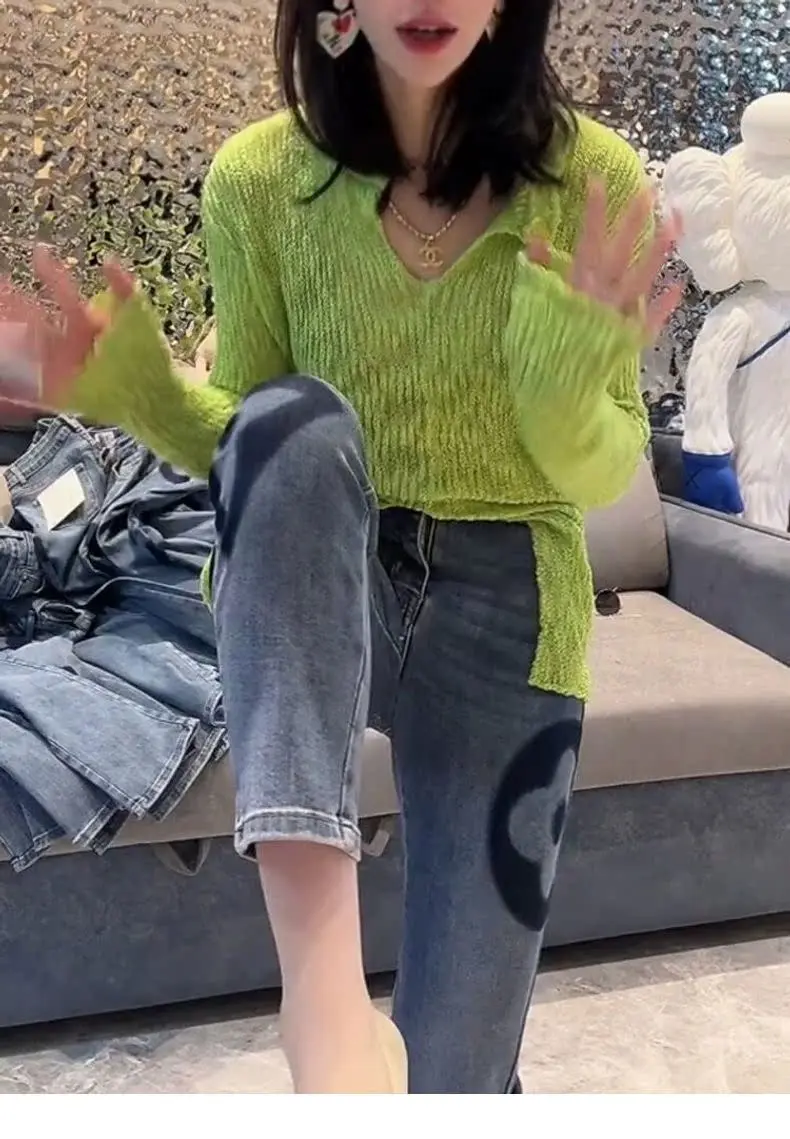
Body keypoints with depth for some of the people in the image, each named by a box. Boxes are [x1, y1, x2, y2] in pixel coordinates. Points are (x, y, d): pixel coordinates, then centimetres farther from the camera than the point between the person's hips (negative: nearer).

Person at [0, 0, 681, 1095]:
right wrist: (131, 387, -15)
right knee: (292, 421, -35)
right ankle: (321, 984, -38)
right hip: (314, 613, 1)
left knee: (453, 1068, -1)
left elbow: (601, 475, -1)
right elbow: (243, 445, 5)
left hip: (506, 615, 0)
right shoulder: (258, 177, -3)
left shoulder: (591, 177, -5)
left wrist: (572, 381, -22)